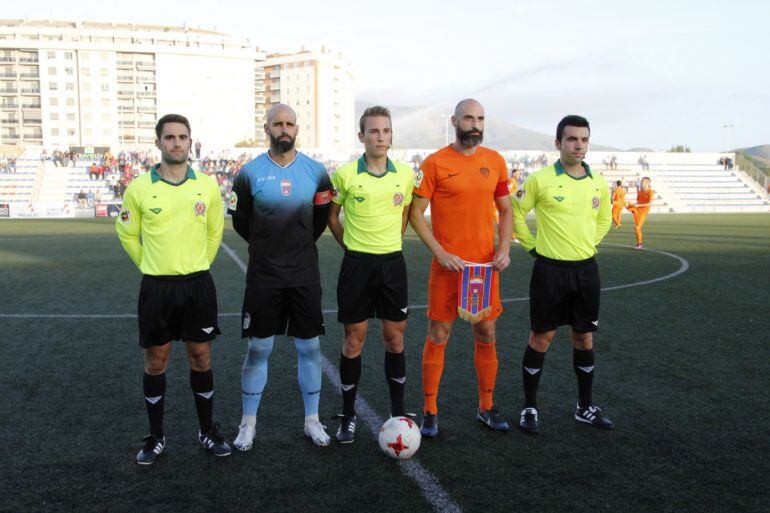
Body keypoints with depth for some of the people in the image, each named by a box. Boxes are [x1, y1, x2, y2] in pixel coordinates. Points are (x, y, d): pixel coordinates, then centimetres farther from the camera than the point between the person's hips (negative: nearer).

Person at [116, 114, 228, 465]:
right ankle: (156, 437, 23)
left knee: (201, 358, 9)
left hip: (198, 284, 1)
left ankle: (207, 431, 25)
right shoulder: (139, 188, -5)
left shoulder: (207, 186, -1)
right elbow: (128, 234, 8)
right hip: (156, 287, -1)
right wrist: (152, 266, 8)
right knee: (156, 362, 8)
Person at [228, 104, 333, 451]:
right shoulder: (250, 172, -4)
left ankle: (312, 421, 21)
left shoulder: (315, 171, 1)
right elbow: (239, 220, 8)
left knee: (309, 347, 7)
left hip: (305, 275, 2)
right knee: (259, 349, 5)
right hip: (264, 276, -1)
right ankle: (248, 424, 19)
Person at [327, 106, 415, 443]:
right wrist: (352, 245, 6)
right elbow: (332, 216, 7)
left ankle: (398, 412, 22)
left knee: (395, 338, 8)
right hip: (357, 264, -2)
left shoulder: (405, 174, 1)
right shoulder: (345, 174, -7)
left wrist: (391, 243, 11)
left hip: (393, 263, 2)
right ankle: (348, 415, 18)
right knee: (354, 340, 5)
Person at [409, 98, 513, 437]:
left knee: (487, 336, 11)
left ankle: (486, 408, 26)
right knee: (438, 336, 2)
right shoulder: (435, 163, -5)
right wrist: (440, 253, -14)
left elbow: (505, 210, 13)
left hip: (486, 265, 4)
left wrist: (504, 249, -2)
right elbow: (415, 213, -5)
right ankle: (430, 412, 15)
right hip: (448, 265, -4)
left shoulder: (495, 161, 7)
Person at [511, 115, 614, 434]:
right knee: (541, 338, 2)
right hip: (550, 269, -4)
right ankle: (530, 408, 15)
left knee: (584, 338, 12)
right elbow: (515, 213, -2)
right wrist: (533, 246, -3)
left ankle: (586, 407, 27)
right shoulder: (540, 180, -10)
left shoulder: (598, 183, 5)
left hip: (586, 269, 5)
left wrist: (588, 243, 11)